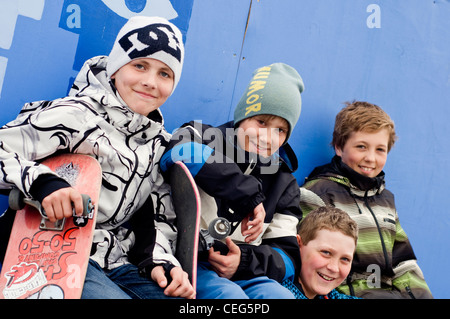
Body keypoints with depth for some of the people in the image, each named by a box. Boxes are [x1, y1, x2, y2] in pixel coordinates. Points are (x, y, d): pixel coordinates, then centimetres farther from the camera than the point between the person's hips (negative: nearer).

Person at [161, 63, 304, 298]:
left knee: (281, 295, -26)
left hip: (244, 272, 4)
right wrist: (250, 195, -22)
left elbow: (287, 252, 10)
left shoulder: (284, 184, 16)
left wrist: (244, 261, -12)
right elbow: (183, 153, -26)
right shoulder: (201, 136, 3)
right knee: (230, 295, -33)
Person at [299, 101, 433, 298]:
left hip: (388, 290, 7)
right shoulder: (319, 193, -5)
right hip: (345, 292, -7)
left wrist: (420, 293, 7)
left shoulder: (385, 197, 19)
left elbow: (403, 260, 19)